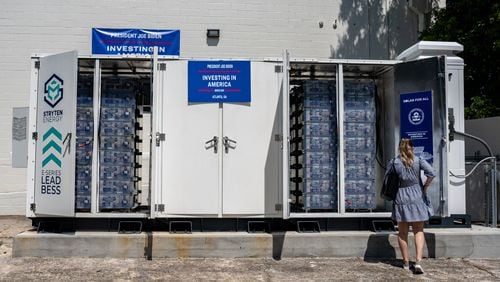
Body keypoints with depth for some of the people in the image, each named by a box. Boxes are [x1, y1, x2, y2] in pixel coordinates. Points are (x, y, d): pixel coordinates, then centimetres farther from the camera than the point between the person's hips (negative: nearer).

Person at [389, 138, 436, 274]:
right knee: (419, 231, 6)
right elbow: (432, 173, -13)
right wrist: (425, 186, 0)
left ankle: (406, 262, 16)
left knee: (402, 233, 11)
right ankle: (418, 261, -8)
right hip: (417, 197, 0)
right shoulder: (418, 160, -2)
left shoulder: (394, 162, -2)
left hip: (400, 198, 0)